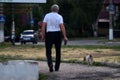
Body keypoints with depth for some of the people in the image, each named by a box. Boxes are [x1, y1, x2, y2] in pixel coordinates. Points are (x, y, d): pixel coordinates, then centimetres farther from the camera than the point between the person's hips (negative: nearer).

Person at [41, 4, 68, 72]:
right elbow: (62, 26, -11)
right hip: (58, 34, 0)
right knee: (58, 51, 14)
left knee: (48, 52, 5)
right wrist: (65, 37, -10)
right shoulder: (59, 16, -1)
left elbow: (43, 26, -4)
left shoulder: (47, 15, 2)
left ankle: (50, 64, -20)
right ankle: (57, 67, 15)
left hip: (49, 34, 0)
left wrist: (43, 35, 0)